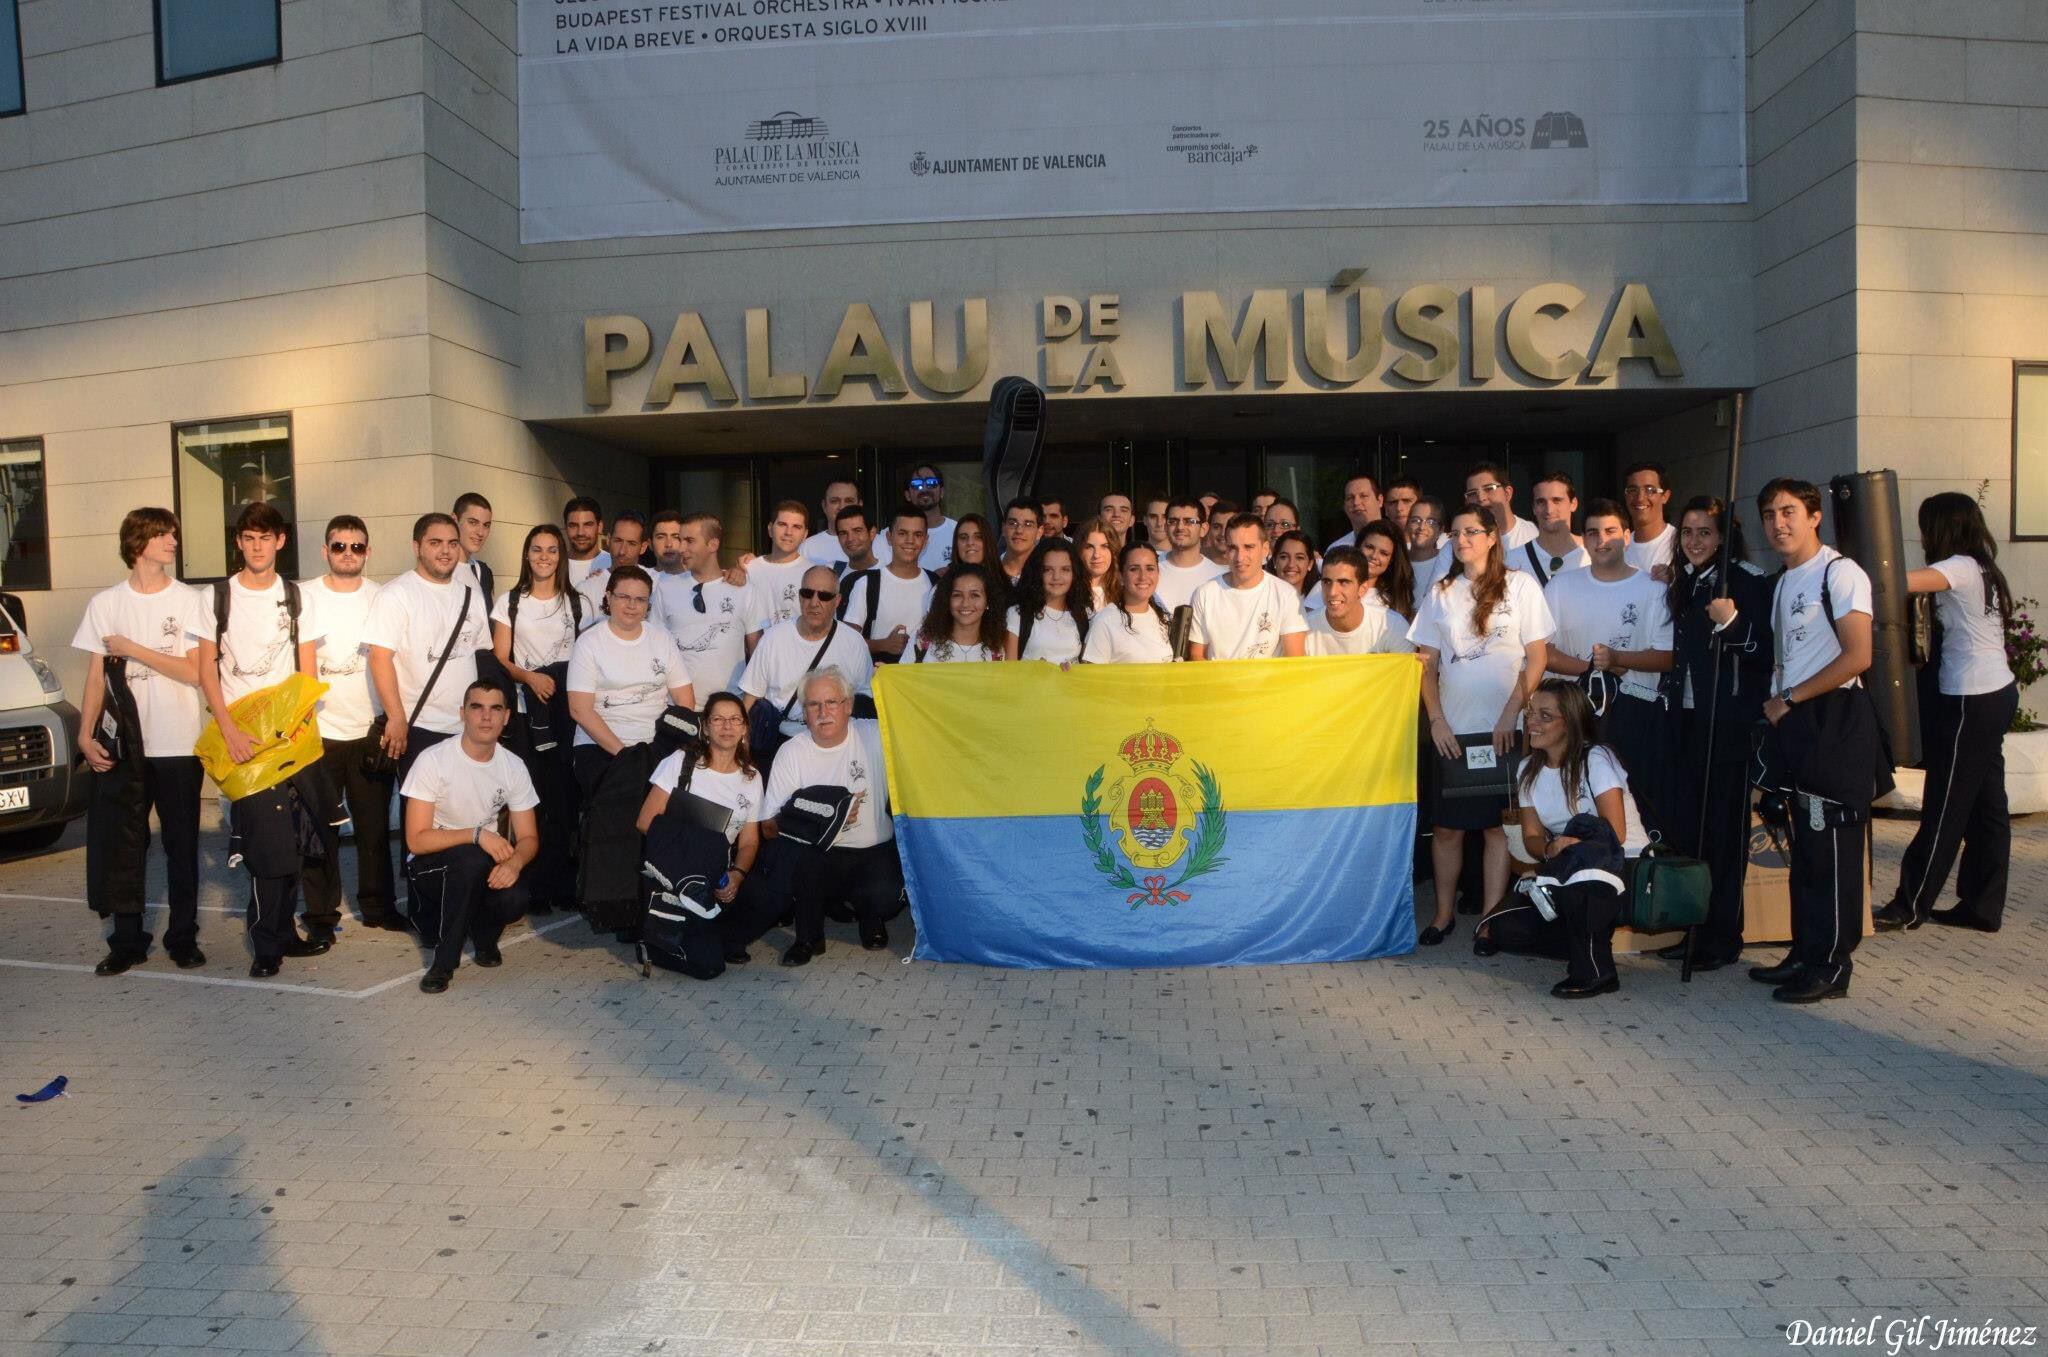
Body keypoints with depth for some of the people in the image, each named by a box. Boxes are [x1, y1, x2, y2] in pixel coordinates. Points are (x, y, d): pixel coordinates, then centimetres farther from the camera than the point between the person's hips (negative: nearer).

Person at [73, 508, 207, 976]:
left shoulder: (189, 601, 0)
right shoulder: (104, 603, 6)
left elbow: (194, 672, -7)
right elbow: (96, 676, 7)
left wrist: (131, 649, -9)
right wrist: (85, 734, -1)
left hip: (178, 745, -2)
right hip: (121, 745, 2)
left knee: (182, 845, 5)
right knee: (120, 845, 5)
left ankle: (182, 937, 15)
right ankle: (127, 941, 16)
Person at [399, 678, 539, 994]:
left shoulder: (513, 766, -2)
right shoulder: (433, 761, -15)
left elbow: (529, 838, -1)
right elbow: (416, 840, -17)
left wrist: (515, 861, -25)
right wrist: (477, 834, -29)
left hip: (486, 868, 3)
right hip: (431, 867, -3)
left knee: (516, 898, -30)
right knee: (473, 858, -37)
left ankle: (482, 935, 8)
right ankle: (444, 962, -19)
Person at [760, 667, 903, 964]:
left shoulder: (876, 736, -1)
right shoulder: (791, 752, -4)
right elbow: (769, 826, -8)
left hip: (875, 851, 0)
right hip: (819, 855, 0)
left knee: (888, 897, -29)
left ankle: (869, 914, 13)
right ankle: (809, 937, -7)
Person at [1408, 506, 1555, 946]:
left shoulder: (1520, 586, 1)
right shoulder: (1440, 593, 9)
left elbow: (1536, 658, -1)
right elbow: (1427, 664, 8)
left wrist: (1512, 712, -10)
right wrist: (1436, 720, -3)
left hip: (1504, 729, -2)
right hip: (1452, 729, 3)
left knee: (1498, 823, 1)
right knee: (1445, 824, 5)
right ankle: (1444, 913, 19)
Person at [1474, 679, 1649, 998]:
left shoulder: (1596, 759, -12)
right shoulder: (1529, 769, 5)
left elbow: (1614, 833, -18)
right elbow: (1532, 838, 2)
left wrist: (1566, 847, -28)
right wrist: (1550, 849, -21)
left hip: (1625, 865, -4)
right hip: (1568, 878, 4)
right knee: (1505, 929, -20)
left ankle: (1595, 971, -28)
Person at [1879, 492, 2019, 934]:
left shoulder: (1961, 568, -14)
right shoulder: (1982, 570, 15)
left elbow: (1899, 582, -27)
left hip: (1971, 701, -9)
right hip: (1998, 693, 9)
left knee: (1946, 807, -3)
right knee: (1986, 805, 11)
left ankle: (1911, 904, 4)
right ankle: (1983, 906, 17)